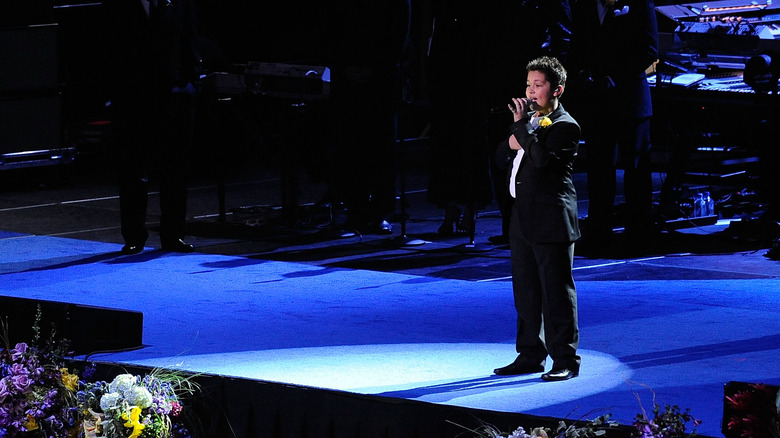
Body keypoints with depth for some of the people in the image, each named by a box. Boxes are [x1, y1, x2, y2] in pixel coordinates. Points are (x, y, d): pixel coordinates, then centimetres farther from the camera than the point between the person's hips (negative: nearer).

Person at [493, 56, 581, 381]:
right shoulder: (529, 120, 16)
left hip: (551, 220, -9)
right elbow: (501, 157, 17)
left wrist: (522, 127, -20)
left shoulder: (565, 127, -11)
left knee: (556, 292, -4)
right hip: (523, 218, 9)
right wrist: (513, 143, -4)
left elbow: (543, 159, -25)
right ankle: (531, 355, 22)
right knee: (526, 292, 13)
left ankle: (565, 360, 1)